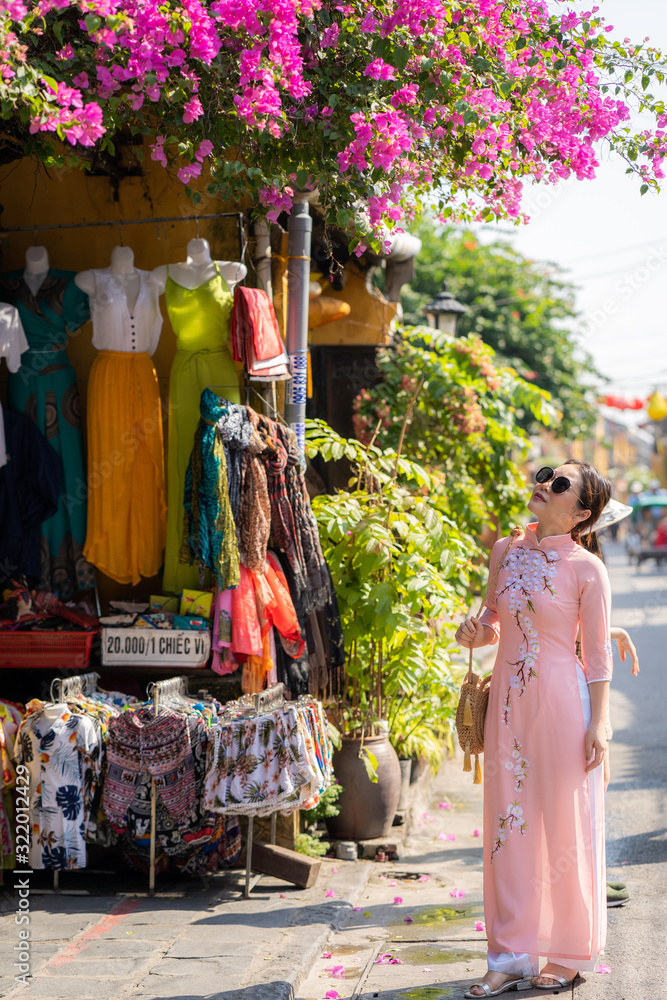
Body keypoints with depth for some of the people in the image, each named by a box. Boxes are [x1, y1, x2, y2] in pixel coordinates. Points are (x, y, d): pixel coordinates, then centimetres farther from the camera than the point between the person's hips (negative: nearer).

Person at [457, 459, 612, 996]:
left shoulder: (586, 567, -8)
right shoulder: (506, 552, 7)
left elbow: (598, 652, -6)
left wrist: (598, 724, -9)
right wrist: (476, 634, -4)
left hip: (562, 701, -5)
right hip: (509, 702, 5)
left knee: (566, 825, 4)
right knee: (509, 822, 6)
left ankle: (572, 954, 19)